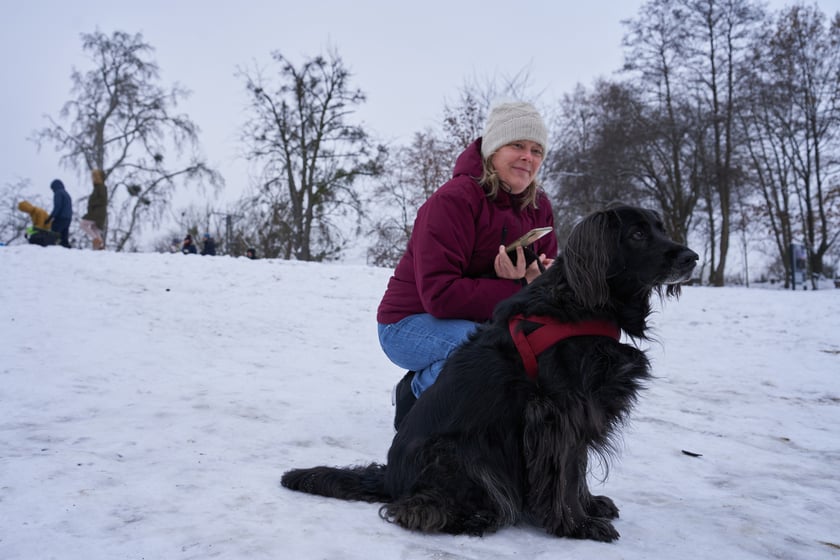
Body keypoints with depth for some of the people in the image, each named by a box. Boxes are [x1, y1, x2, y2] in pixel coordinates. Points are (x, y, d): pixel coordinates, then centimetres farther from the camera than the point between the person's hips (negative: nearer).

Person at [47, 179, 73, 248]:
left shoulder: (58, 193, -4)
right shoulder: (67, 194, 23)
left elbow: (57, 206, -16)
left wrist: (51, 217, -16)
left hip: (60, 218, -9)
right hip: (68, 219, 9)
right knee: (64, 238, 7)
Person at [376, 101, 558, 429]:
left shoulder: (539, 206, 1)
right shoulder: (453, 200, -21)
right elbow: (439, 295, -29)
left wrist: (537, 278, -26)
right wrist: (518, 291, -29)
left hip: (483, 322, 8)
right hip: (409, 324, -7)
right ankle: (415, 395, -4)